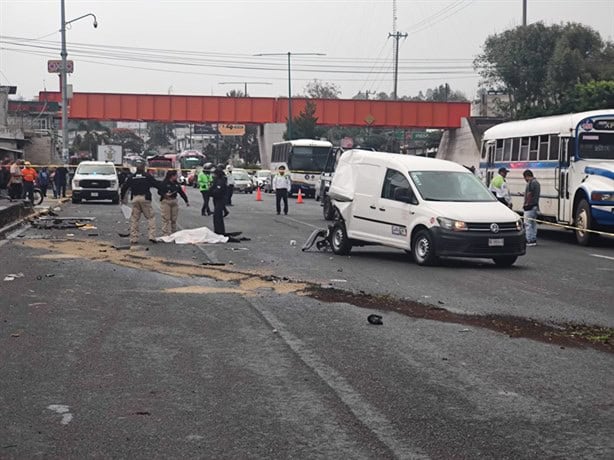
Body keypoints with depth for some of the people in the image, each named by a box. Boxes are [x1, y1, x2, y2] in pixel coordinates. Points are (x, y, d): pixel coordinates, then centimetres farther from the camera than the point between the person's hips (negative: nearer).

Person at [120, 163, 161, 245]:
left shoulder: (131, 177, 12)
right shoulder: (148, 176, 2)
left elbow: (124, 187, 13)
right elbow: (157, 185, 1)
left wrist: (122, 197, 25)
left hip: (135, 199, 3)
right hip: (145, 198, -3)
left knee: (134, 219, 7)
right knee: (150, 217, 2)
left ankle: (133, 239, 5)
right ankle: (151, 236, -11)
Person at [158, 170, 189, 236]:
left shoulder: (176, 184, 9)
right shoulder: (164, 183, -9)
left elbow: (181, 192, 16)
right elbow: (159, 191, -8)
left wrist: (186, 201, 17)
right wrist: (165, 194, -26)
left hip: (174, 201, 6)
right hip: (165, 201, -6)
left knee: (174, 219, 10)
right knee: (166, 219, -5)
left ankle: (174, 233, 18)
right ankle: (166, 234, -2)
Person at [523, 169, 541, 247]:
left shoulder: (531, 183, -14)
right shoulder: (537, 182, 19)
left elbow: (529, 194, -19)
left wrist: (526, 204, -17)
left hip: (530, 206, -11)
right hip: (535, 206, 11)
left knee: (527, 223, -9)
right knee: (533, 223, 14)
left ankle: (530, 240, -11)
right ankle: (534, 239, 17)